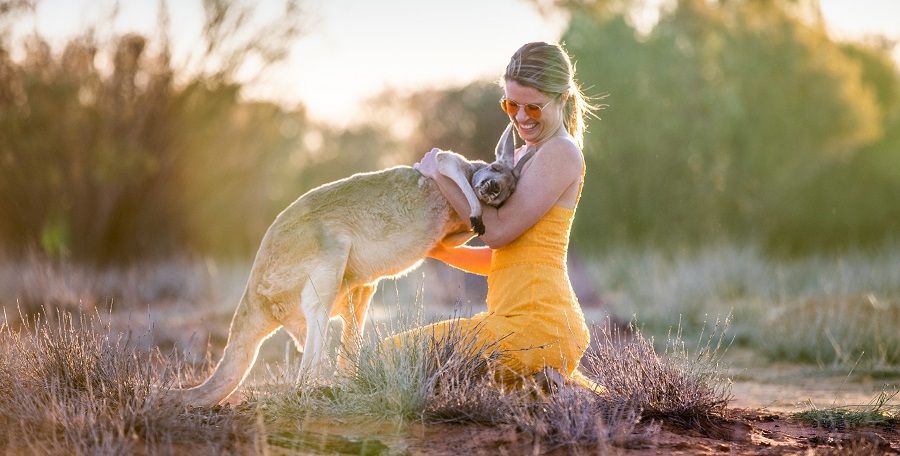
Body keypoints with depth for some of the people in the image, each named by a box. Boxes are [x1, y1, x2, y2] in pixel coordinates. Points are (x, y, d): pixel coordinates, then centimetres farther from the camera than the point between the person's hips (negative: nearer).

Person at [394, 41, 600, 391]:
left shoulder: (560, 153, -8)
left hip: (536, 322, -10)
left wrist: (440, 175, -4)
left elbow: (497, 230, -13)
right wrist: (440, 251, 8)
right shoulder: (521, 157, 21)